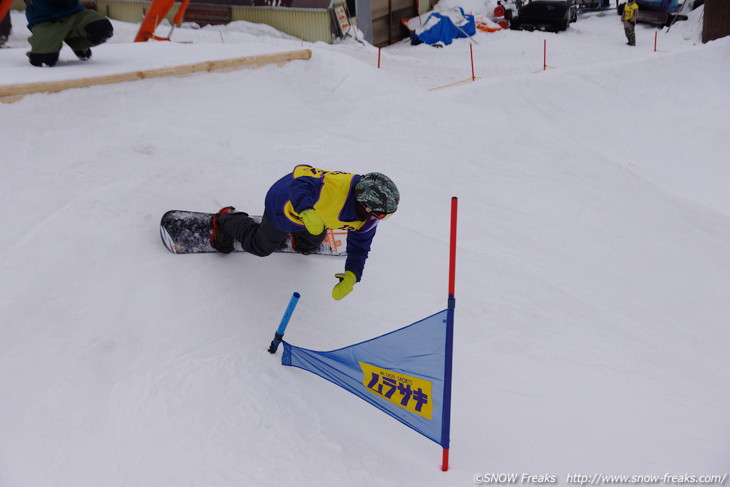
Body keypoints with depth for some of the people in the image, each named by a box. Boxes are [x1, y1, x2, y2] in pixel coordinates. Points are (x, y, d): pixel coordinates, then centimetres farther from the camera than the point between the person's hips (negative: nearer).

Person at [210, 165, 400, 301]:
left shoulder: (368, 219, -21)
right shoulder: (338, 186, -46)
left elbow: (359, 248, -11)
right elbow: (300, 184, -45)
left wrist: (352, 275, -27)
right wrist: (306, 211, -64)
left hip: (312, 213, 6)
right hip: (284, 204, -6)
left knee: (308, 246, 33)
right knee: (261, 246, 17)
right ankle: (227, 221, 40)